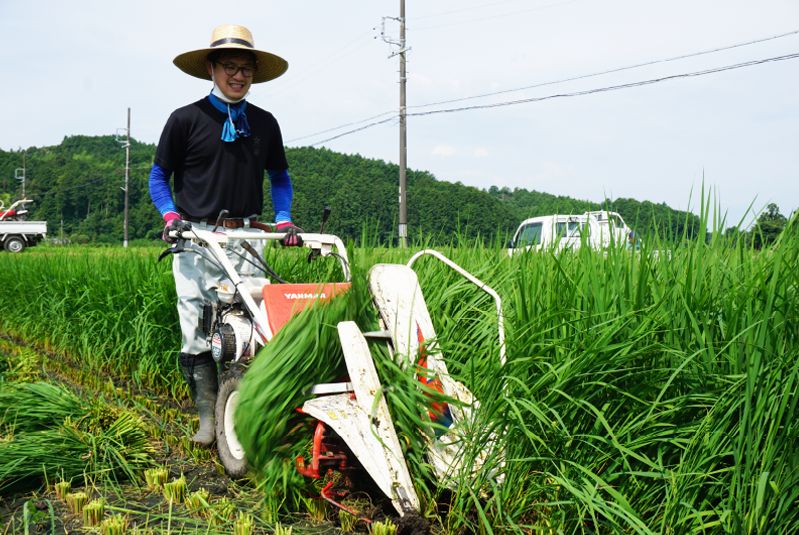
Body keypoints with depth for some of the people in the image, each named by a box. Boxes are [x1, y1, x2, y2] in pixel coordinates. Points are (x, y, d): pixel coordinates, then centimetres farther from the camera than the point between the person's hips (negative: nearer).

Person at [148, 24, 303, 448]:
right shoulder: (185, 119, 4)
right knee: (196, 331, -5)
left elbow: (280, 177, 23)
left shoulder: (264, 123, 14)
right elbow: (159, 175, 11)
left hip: (247, 237, 2)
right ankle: (207, 415, 6)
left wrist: (284, 219, 7)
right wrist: (170, 214, -6)